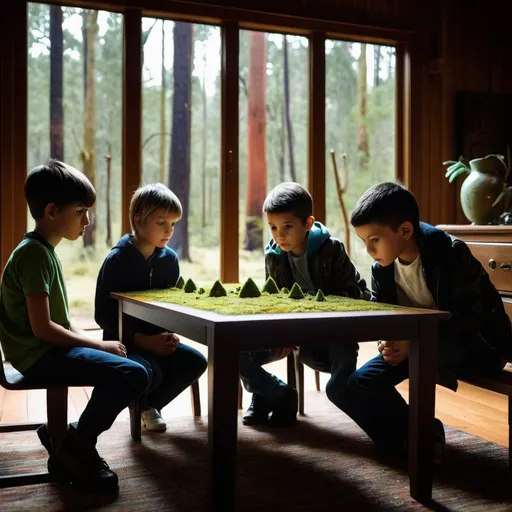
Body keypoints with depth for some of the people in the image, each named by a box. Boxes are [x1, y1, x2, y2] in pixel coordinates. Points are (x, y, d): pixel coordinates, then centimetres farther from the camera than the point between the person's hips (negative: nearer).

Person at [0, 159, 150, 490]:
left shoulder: (42, 250, 16)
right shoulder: (35, 253, -16)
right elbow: (42, 327, -21)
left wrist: (90, 341, 3)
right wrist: (98, 345, -13)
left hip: (50, 349, 10)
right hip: (39, 355, -10)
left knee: (138, 368, 9)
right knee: (132, 375, -23)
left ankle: (66, 438, 12)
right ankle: (74, 448, -4)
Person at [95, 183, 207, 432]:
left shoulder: (169, 259, 2)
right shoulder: (117, 260, -14)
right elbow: (103, 315, -15)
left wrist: (170, 335, -9)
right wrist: (144, 341, -22)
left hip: (157, 340, 6)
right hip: (124, 342, -5)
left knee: (196, 362, -17)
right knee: (150, 372, -33)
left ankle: (149, 405, 8)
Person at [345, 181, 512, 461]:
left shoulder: (451, 254, -23)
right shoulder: (382, 268, -5)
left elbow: (469, 320, -27)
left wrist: (414, 344, -34)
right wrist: (390, 341, -18)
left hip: (475, 347, -6)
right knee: (355, 385, -12)